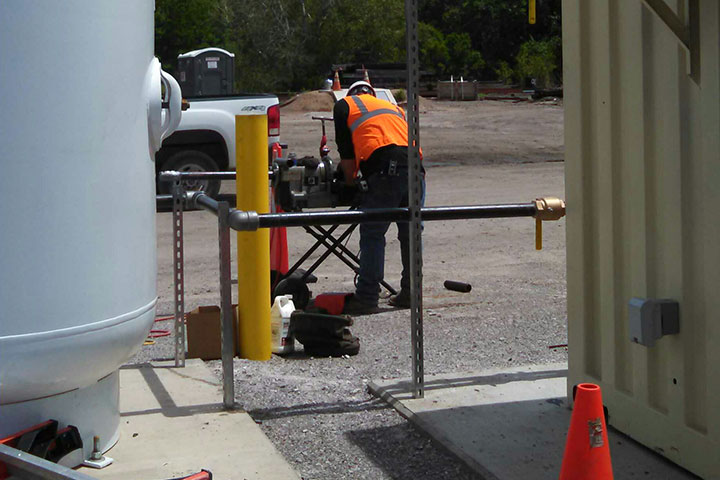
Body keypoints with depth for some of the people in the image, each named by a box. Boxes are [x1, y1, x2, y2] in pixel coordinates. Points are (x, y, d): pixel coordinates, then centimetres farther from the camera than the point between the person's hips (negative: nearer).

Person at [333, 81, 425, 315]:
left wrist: (351, 183, 26)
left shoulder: (344, 105, 19)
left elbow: (346, 152, 15)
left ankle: (367, 298, -1)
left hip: (386, 172, -5)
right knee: (411, 233, 14)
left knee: (372, 235, 0)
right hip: (415, 168, 6)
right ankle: (410, 293, 20)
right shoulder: (394, 107, 34)